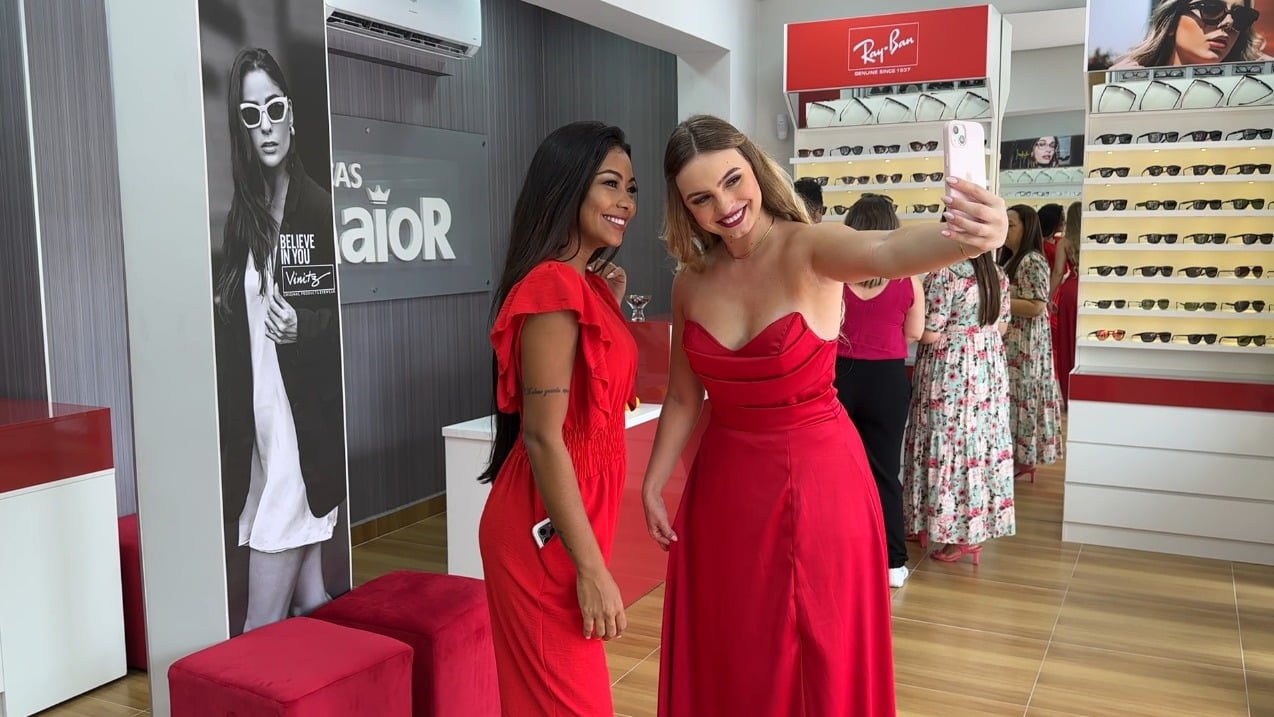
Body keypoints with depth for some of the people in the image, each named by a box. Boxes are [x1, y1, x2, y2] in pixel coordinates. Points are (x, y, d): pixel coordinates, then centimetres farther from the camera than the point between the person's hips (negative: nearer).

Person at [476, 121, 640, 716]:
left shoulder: (585, 284, 10)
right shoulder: (555, 286, -19)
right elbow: (543, 437, -23)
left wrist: (611, 306, 11)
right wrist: (592, 568, -22)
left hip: (572, 517, 9)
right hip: (549, 528, -9)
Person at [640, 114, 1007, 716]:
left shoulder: (810, 248, -16)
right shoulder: (690, 282, -1)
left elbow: (883, 252, -39)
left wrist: (963, 238, -60)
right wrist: (652, 486, 9)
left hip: (817, 478, -4)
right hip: (723, 483, 4)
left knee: (820, 664, 10)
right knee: (724, 664, 16)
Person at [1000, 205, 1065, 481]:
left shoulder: (1033, 261, -16)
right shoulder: (1012, 260, 15)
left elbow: (1036, 307, -22)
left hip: (1025, 344, -10)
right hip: (1010, 342, 10)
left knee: (1020, 397, -2)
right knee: (1012, 398, 12)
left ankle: (1022, 460, 7)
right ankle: (1019, 457, 19)